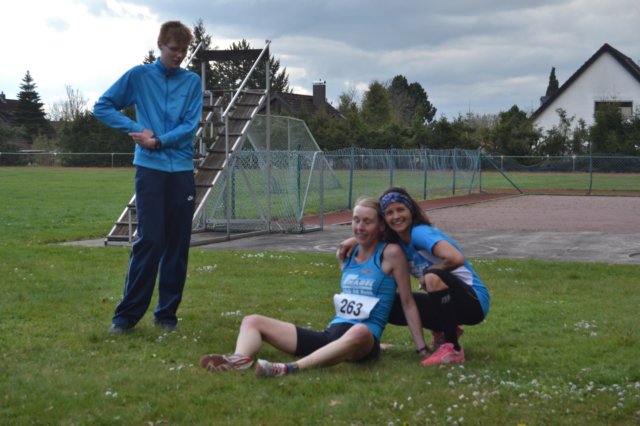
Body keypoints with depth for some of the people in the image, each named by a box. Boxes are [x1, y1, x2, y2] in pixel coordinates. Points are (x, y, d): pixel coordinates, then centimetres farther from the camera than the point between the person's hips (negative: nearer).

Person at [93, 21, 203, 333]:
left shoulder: (192, 81, 7)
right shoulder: (139, 76, 4)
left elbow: (190, 125, -1)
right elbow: (102, 107, 6)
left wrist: (159, 141, -13)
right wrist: (136, 129, -5)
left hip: (182, 170, 2)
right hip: (150, 169, -2)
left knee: (178, 245, 4)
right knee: (150, 241, -9)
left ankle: (167, 313, 13)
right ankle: (127, 314, 0)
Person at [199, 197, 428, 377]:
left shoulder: (390, 253, -1)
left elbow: (407, 302, -1)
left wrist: (422, 348, -3)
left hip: (364, 338, -7)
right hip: (331, 334, 7)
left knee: (359, 333, -46)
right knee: (252, 321, -2)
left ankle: (292, 368, -56)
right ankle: (241, 359, -36)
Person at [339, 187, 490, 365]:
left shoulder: (421, 233, -21)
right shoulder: (396, 240, 3)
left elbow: (456, 258, -38)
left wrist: (429, 274, -20)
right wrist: (354, 240, 0)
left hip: (474, 301, -8)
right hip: (446, 300, 8)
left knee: (434, 277, -37)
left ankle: (453, 348, -23)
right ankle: (443, 330, 14)